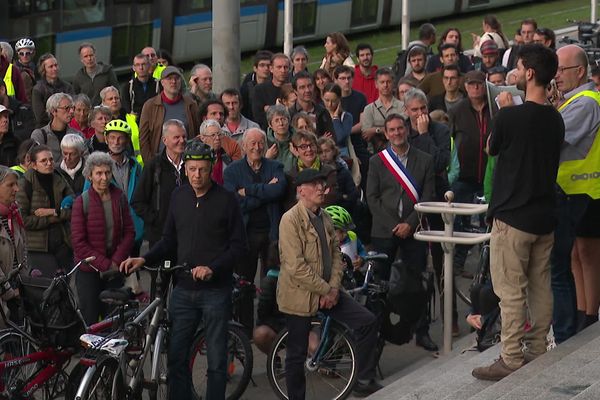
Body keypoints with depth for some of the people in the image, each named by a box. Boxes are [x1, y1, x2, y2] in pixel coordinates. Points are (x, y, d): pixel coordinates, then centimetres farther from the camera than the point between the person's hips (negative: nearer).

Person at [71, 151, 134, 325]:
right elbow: (79, 243, -9)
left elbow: (129, 232, 5)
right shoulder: (82, 202, -6)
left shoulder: (120, 197, 4)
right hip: (89, 271, -3)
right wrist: (104, 264, -12)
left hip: (115, 270, 3)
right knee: (90, 321, -1)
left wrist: (117, 261, -7)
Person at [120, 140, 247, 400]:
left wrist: (212, 268, -18)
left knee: (216, 361, 2)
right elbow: (169, 241, 14)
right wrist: (144, 259, -1)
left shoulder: (226, 200, -5)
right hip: (183, 289, 4)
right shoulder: (179, 197, 8)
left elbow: (239, 247, -6)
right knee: (176, 356, 6)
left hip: (215, 290, -4)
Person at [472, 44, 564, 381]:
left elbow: (492, 148, 1)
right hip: (545, 216, 7)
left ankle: (511, 361, 1)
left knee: (511, 291, -2)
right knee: (541, 287, 12)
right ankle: (538, 354, 19)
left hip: (513, 216, -7)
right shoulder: (556, 119, 4)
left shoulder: (510, 116, -17)